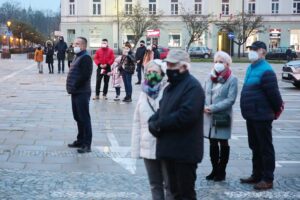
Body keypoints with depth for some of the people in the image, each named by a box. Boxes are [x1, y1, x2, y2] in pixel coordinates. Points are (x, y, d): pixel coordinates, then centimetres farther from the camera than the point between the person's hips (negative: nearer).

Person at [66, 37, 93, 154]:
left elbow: (85, 76, -23)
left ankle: (86, 144, -2)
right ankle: (80, 140, 26)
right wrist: (72, 88, 11)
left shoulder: (85, 58, -13)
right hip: (76, 92, 10)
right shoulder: (78, 57, 18)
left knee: (84, 118, -6)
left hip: (82, 93, -10)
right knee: (78, 118, 16)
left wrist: (74, 87, -16)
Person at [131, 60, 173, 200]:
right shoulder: (144, 93, 9)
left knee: (169, 185, 3)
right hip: (148, 147, 6)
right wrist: (136, 148, 8)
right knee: (154, 184, 17)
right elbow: (137, 122, 10)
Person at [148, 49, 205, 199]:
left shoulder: (192, 86, -14)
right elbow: (162, 110, 17)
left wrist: (159, 124, -18)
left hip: (185, 151, -9)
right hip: (170, 149, 9)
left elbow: (186, 115, -26)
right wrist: (153, 122, -6)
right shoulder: (170, 87, 17)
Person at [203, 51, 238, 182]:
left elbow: (230, 99, -15)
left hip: (223, 116, -5)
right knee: (212, 143, 13)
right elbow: (204, 94, 9)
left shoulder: (232, 79, -8)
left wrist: (213, 108, -20)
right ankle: (215, 169, 25)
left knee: (223, 144, 8)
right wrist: (204, 106, -11)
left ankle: (221, 171, 18)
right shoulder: (210, 77, 8)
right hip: (209, 116, 5)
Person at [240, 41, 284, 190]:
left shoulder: (266, 70, -19)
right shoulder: (251, 68, 11)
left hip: (261, 116, -9)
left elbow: (273, 93, -19)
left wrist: (277, 109, -6)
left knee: (265, 148, 0)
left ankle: (268, 179, 8)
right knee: (255, 147, 17)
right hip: (251, 115, 9)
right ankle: (257, 175, 28)